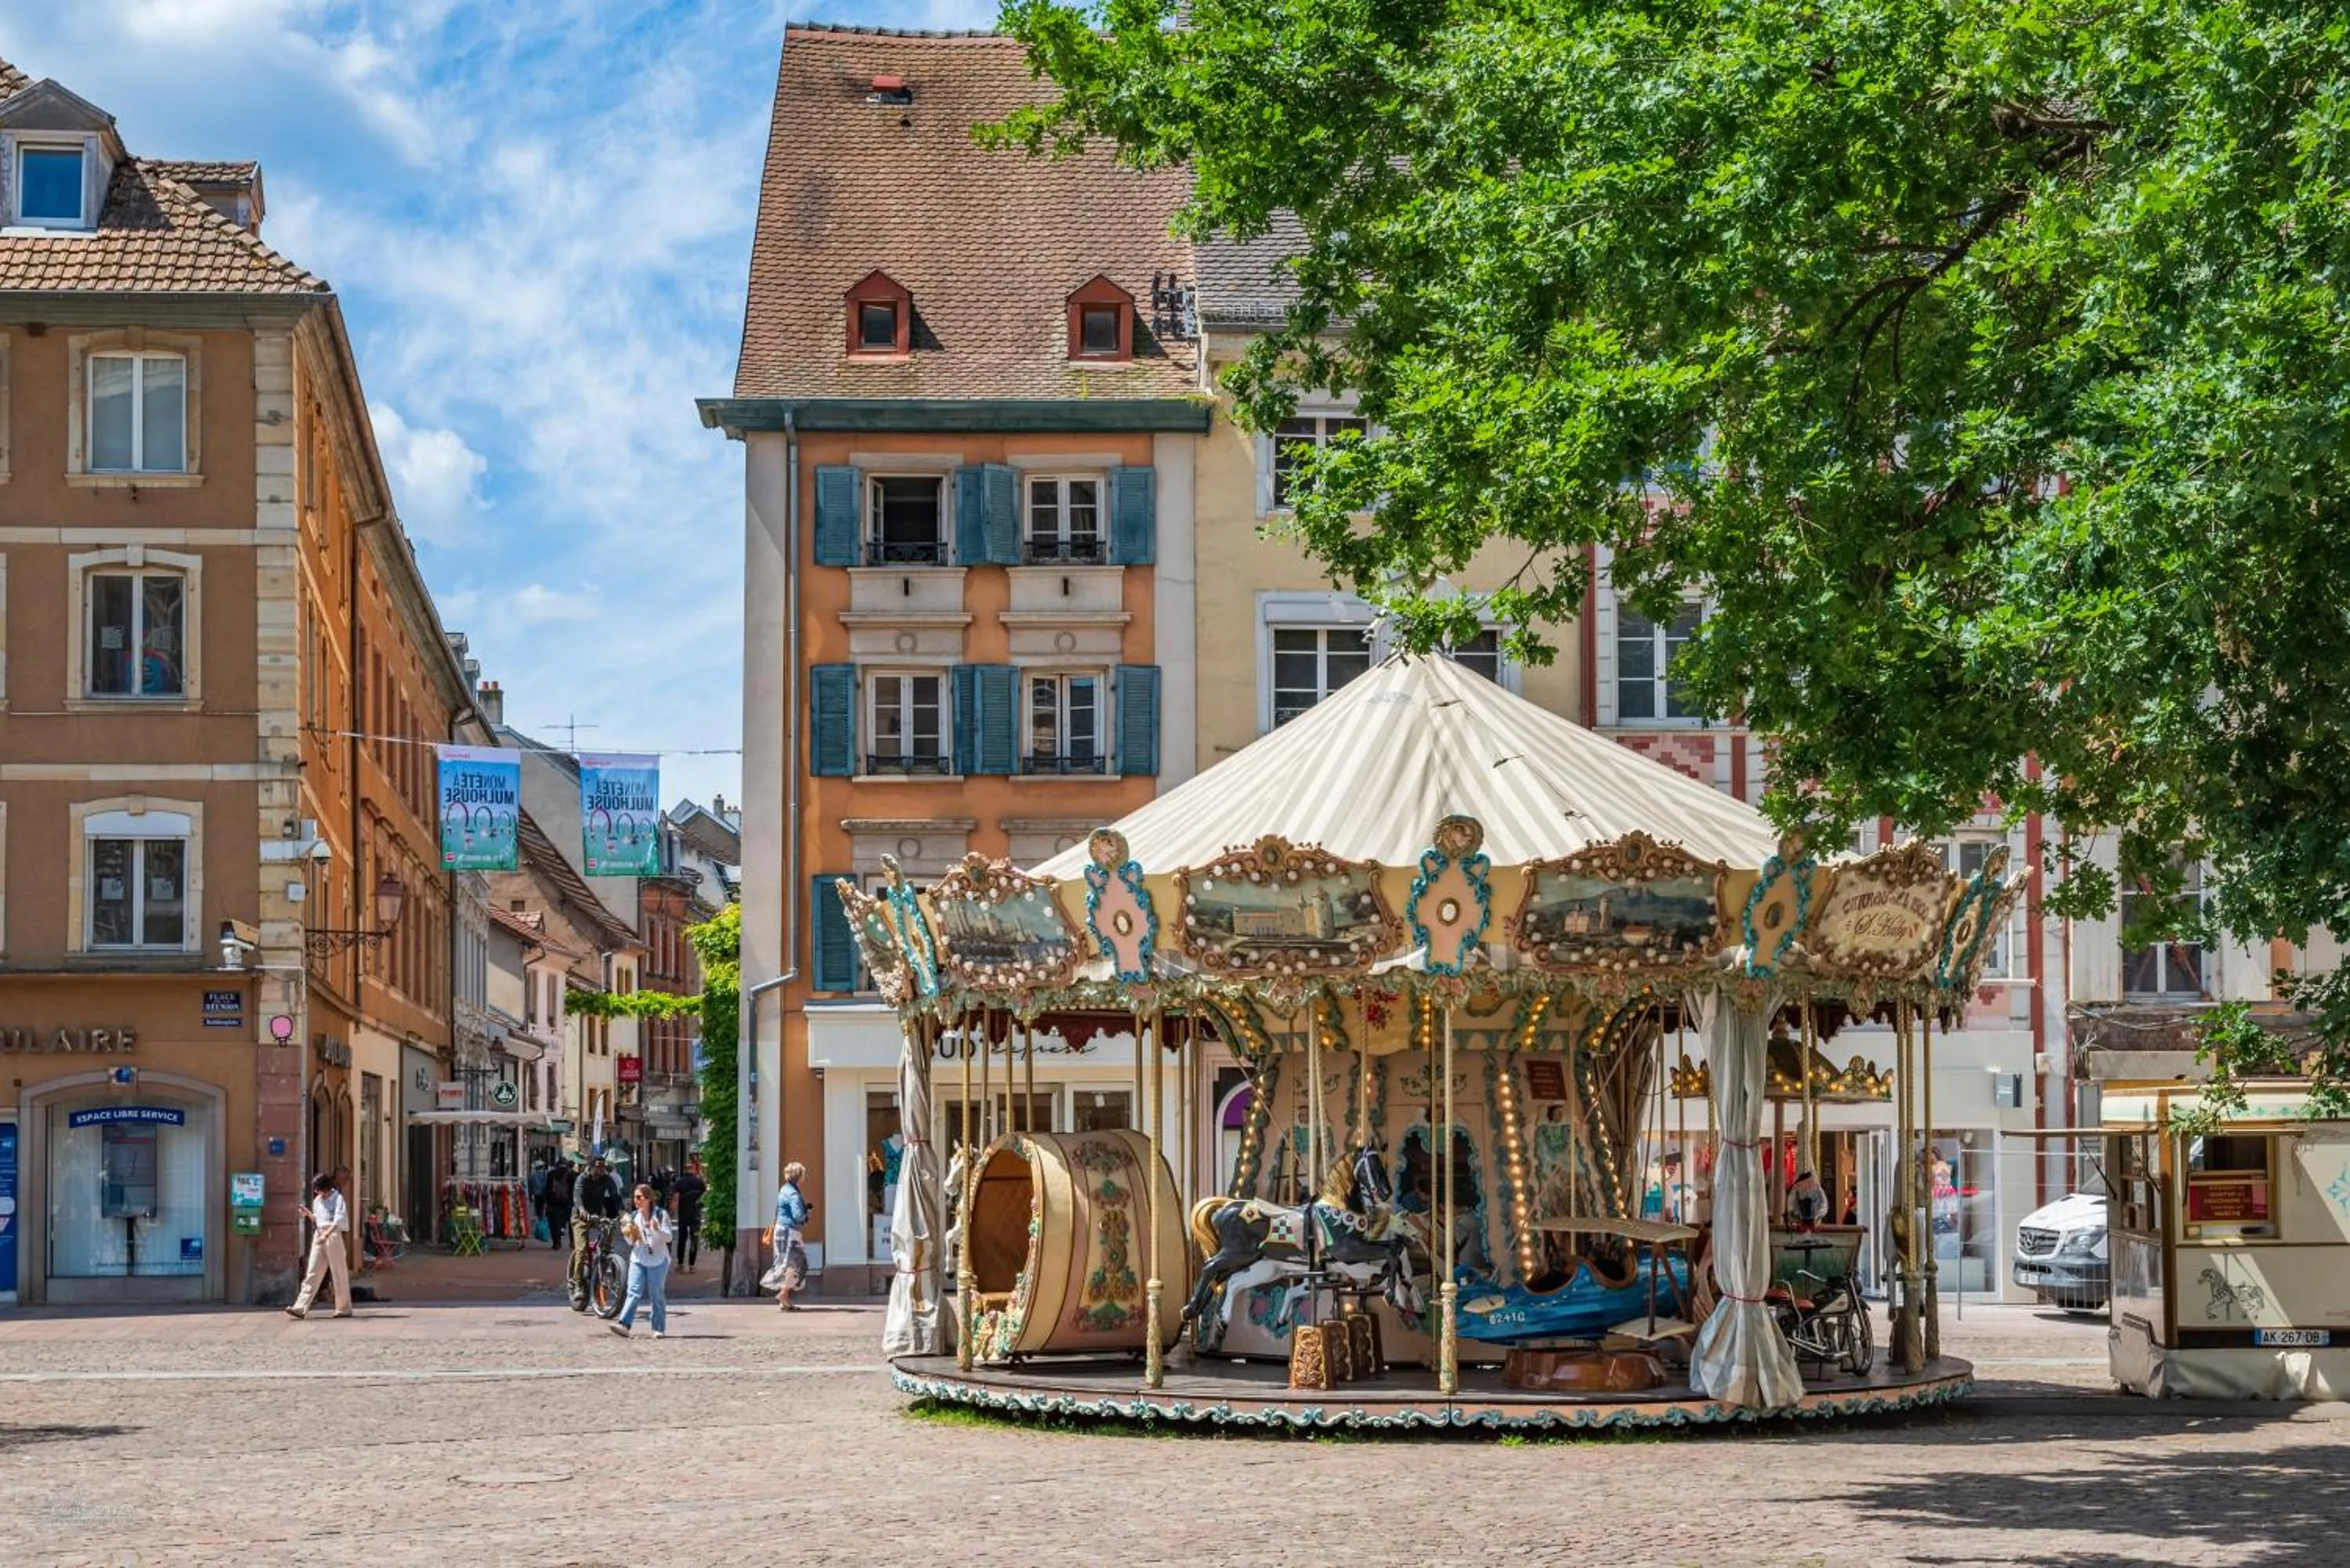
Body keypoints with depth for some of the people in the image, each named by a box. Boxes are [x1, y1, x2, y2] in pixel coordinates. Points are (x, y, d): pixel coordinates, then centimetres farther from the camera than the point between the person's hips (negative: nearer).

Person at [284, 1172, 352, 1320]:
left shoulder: (337, 1198, -5)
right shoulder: (317, 1201, 15)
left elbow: (339, 1220, -16)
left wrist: (327, 1234, -28)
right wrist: (308, 1214, 2)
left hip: (334, 1236, -6)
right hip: (319, 1236, 6)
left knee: (340, 1274, 1)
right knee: (312, 1274, -2)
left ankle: (344, 1309, 10)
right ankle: (301, 1308, -10)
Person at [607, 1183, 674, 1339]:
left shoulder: (661, 1214, -2)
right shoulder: (634, 1216, 10)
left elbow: (669, 1237, -6)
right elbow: (631, 1242, 15)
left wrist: (657, 1230, -24)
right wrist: (627, 1234, -6)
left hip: (658, 1260, -3)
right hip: (638, 1260, 3)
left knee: (657, 1295, 0)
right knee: (634, 1292, -10)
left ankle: (659, 1329, 10)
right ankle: (624, 1325, -22)